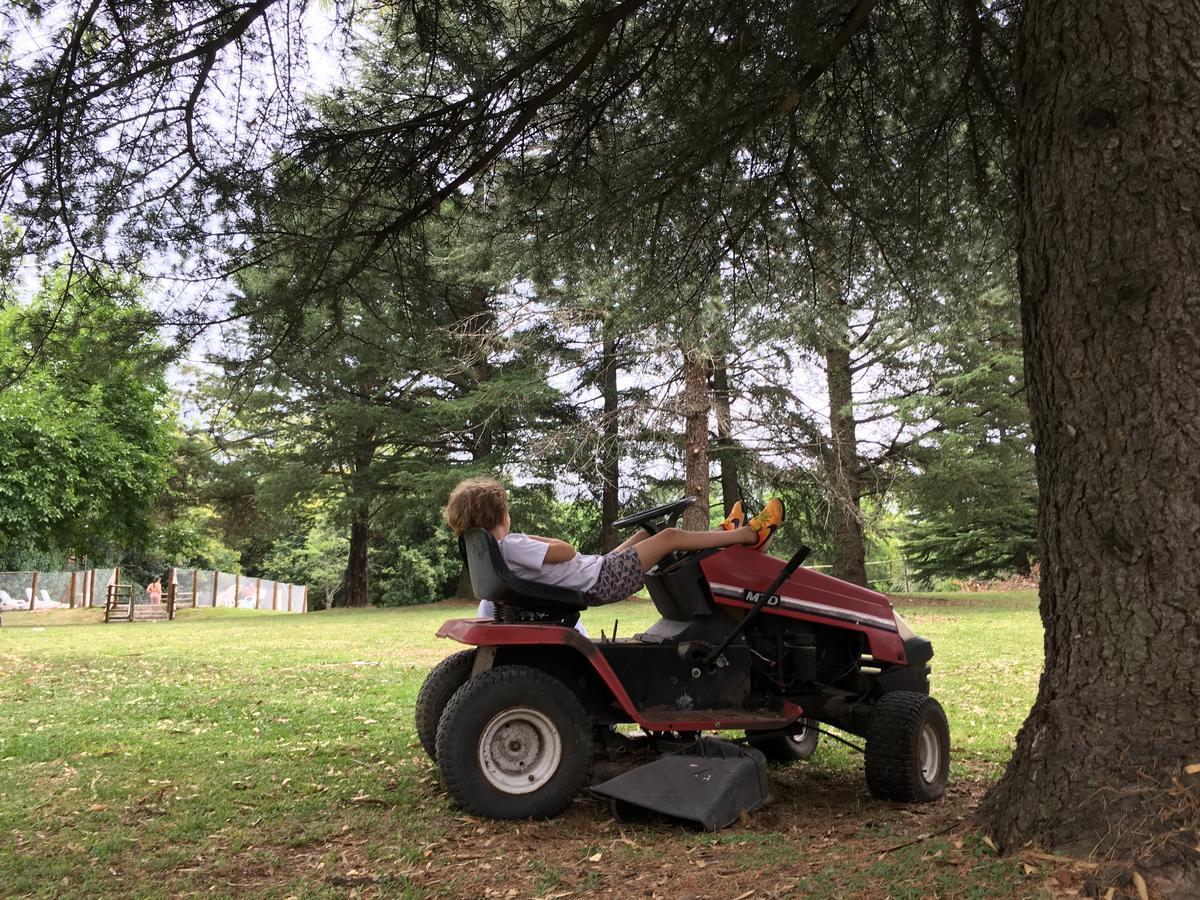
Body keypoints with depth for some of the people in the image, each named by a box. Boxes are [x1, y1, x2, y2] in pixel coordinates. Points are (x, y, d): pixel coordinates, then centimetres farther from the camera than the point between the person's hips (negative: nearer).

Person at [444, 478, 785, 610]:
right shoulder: (511, 545, -27)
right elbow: (566, 551, -23)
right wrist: (530, 537, -11)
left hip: (592, 584, 10)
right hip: (601, 580, -10)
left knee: (646, 533, 23)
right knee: (670, 536, -3)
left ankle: (724, 533, 38)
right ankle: (750, 534, 15)